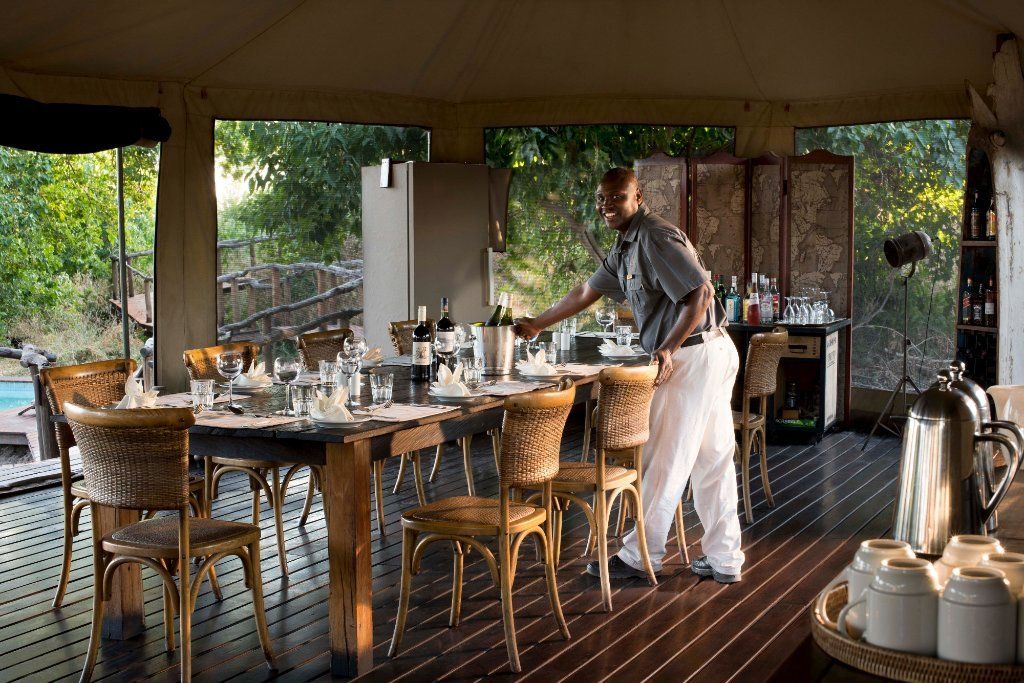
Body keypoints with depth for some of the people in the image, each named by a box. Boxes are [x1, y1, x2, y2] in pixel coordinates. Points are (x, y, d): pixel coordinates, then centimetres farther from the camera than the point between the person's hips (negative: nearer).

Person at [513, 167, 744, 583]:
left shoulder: (656, 237, -14)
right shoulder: (625, 247, 17)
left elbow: (701, 292, -22)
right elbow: (587, 292, 27)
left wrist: (669, 348, -26)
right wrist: (536, 326, 32)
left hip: (693, 356, -10)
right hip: (714, 354, 10)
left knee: (665, 461, -2)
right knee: (713, 460, 10)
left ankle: (641, 556, 7)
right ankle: (724, 560, 16)